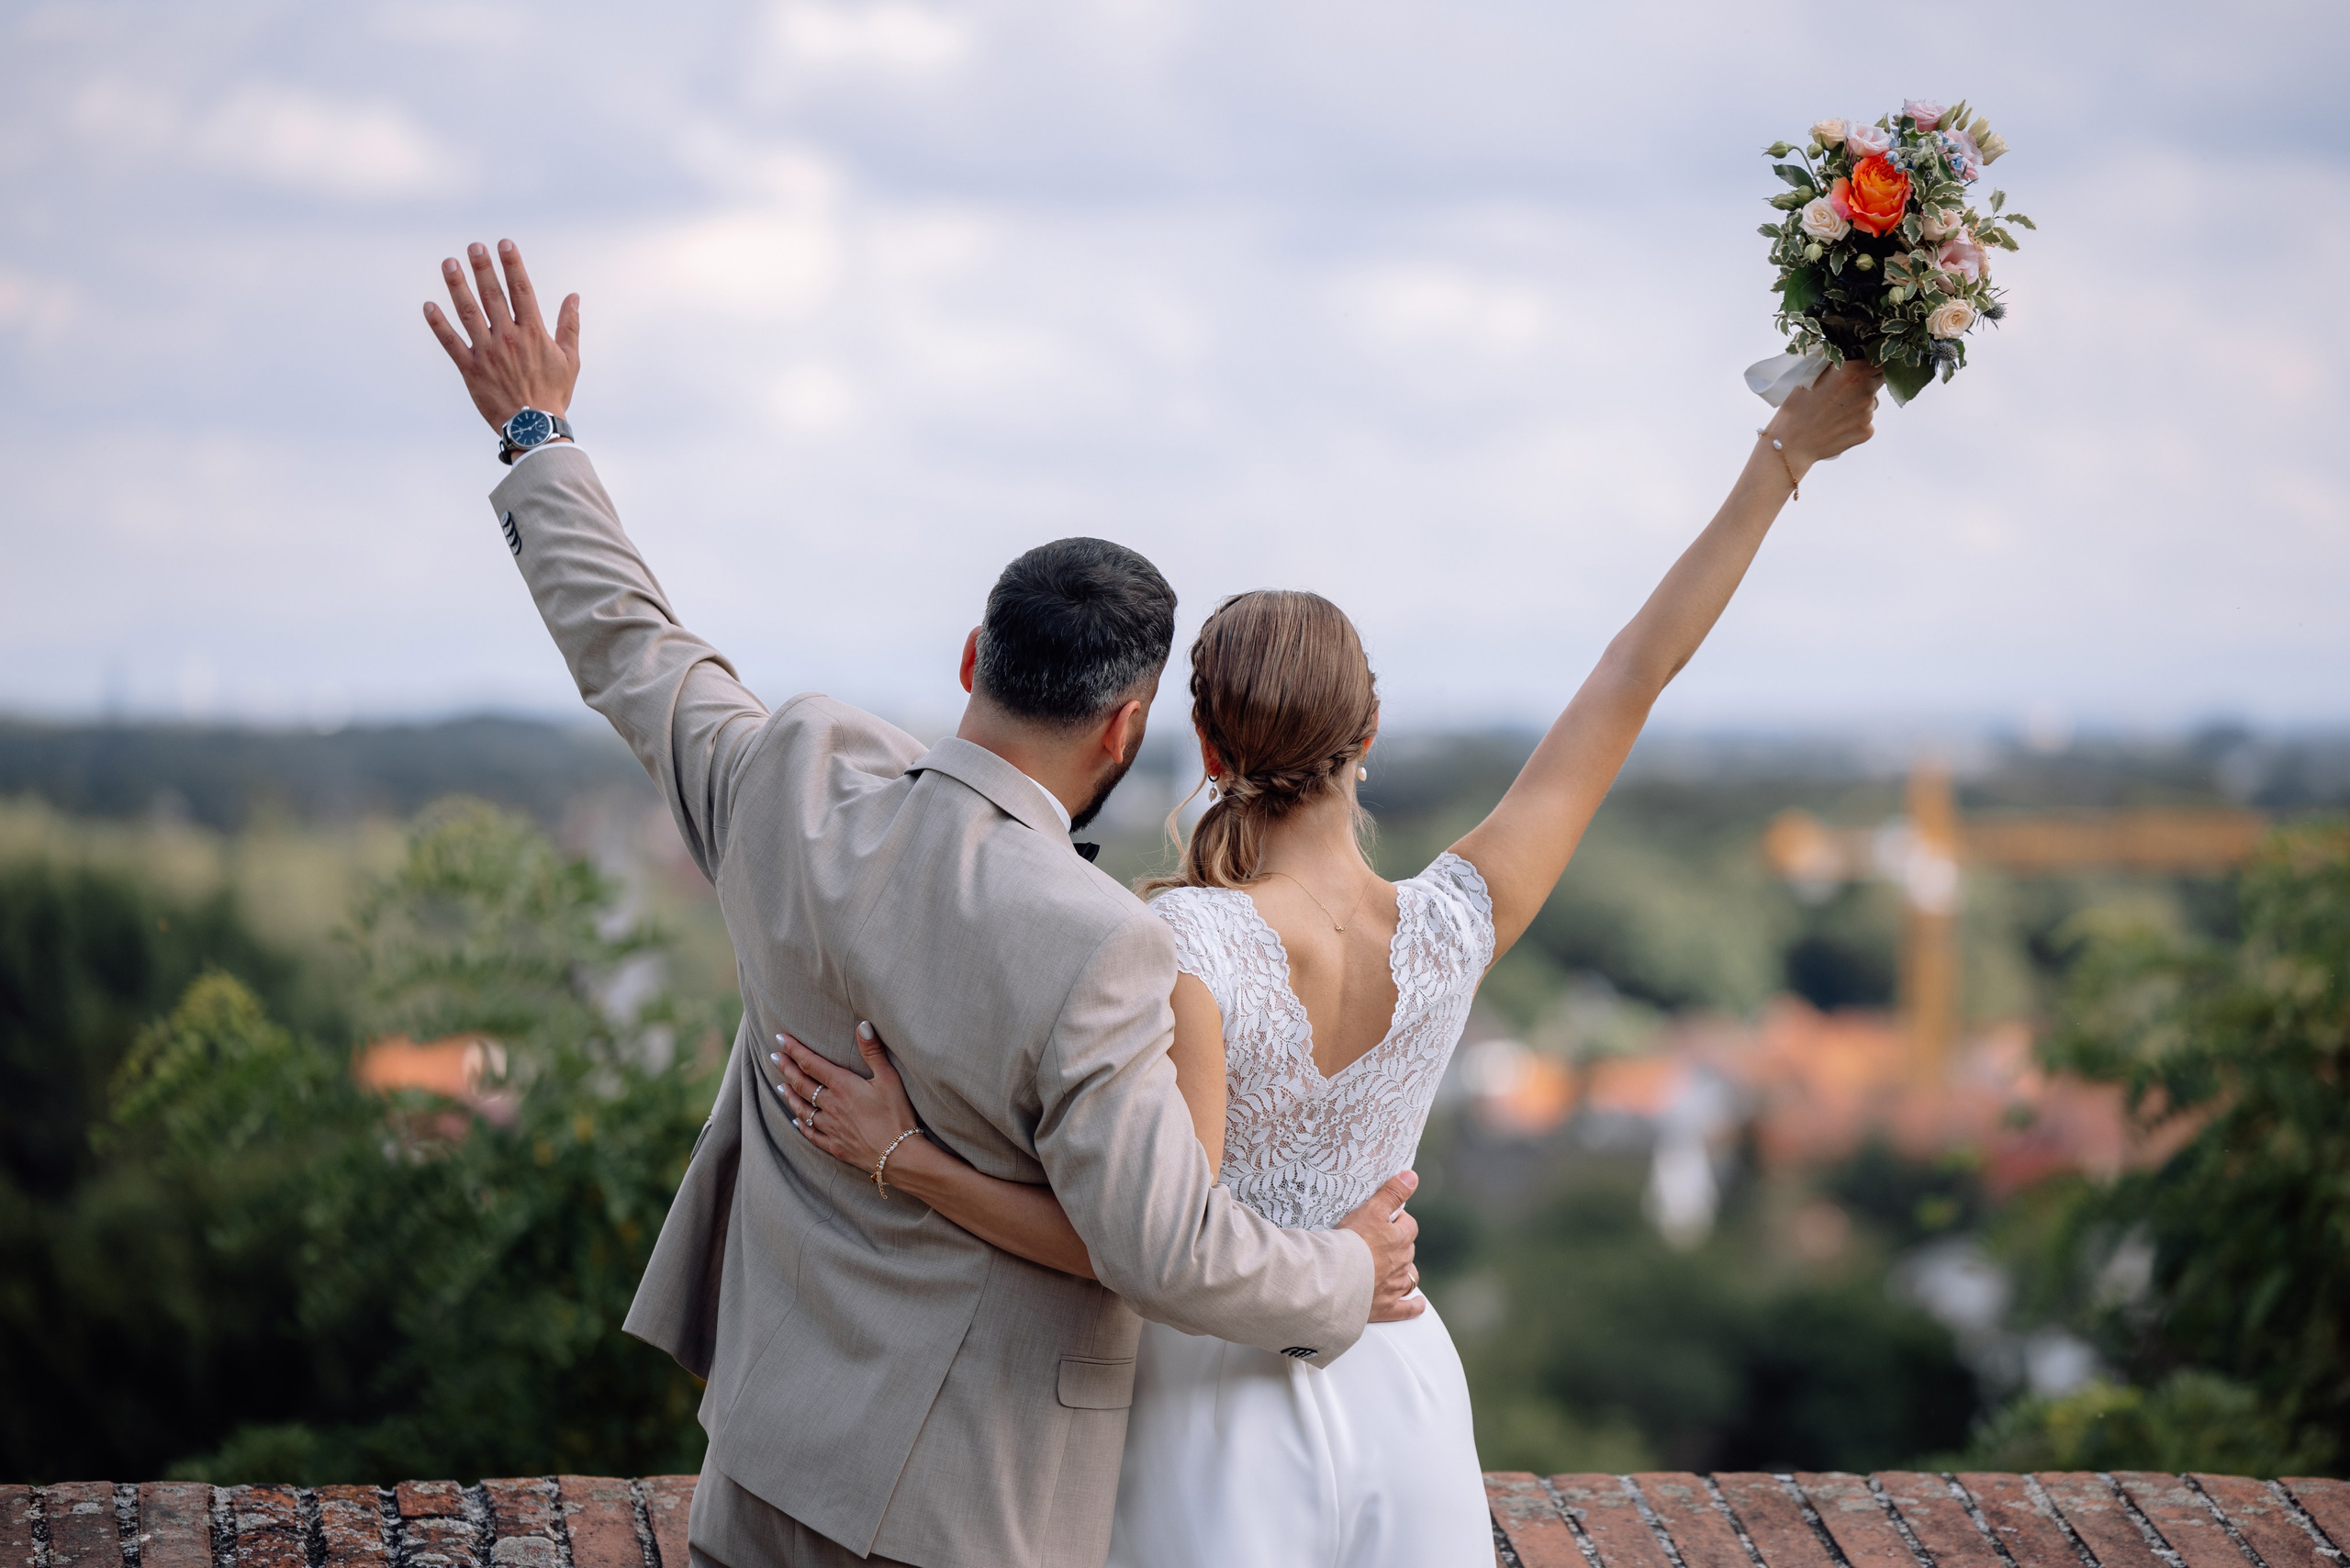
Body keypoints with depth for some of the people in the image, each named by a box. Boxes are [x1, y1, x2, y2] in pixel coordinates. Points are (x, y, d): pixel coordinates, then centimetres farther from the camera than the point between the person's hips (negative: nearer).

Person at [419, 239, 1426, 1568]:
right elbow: (1166, 1250, -25)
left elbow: (631, 653, 9)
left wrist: (538, 436, 24)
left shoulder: (794, 786, -9)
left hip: (778, 1425, 6)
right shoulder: (1091, 949, -27)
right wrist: (1346, 1274, -6)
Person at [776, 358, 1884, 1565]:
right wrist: (1780, 459, 0)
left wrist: (905, 1157, -26)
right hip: (1398, 1391, 4)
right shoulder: (1452, 931, -13)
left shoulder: (1179, 948, -25)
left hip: (1214, 1418, -3)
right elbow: (1631, 679, -6)